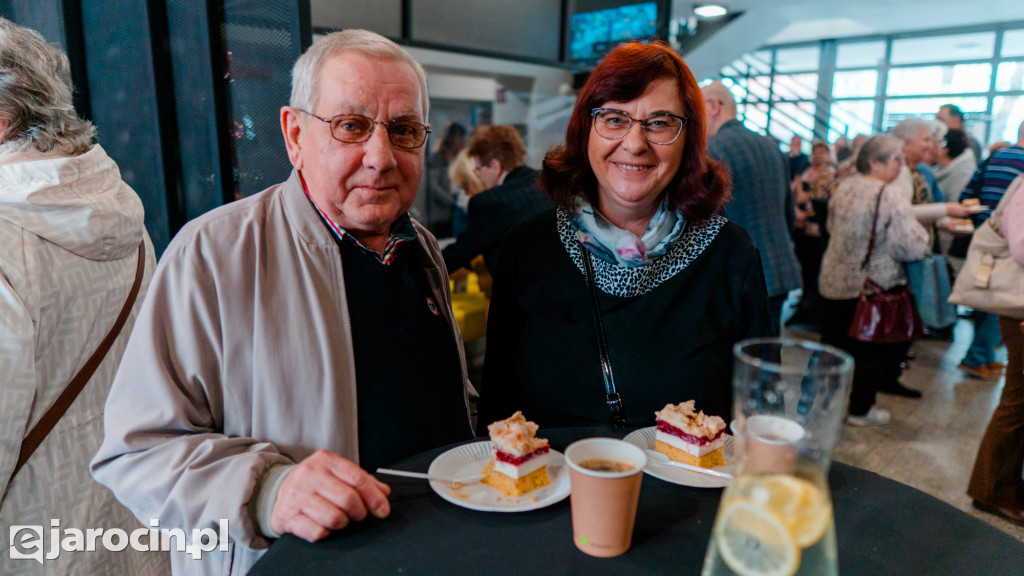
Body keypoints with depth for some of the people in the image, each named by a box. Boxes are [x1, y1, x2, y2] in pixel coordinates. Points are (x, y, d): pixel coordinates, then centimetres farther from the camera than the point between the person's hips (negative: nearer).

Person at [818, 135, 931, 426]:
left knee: (835, 343, 17)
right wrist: (919, 229, -2)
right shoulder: (891, 197, -19)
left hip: (834, 282, 6)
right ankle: (860, 410, 21)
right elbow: (914, 248, -22)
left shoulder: (844, 187, 2)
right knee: (871, 351, 10)